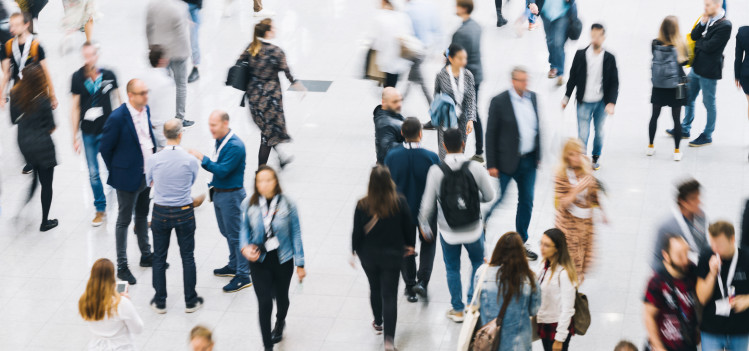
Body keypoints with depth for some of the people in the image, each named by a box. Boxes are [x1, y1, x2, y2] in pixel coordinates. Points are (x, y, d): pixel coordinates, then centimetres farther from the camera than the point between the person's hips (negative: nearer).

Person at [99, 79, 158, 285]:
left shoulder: (146, 110, 0)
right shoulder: (117, 118, -23)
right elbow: (105, 148, -13)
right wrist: (117, 172, -5)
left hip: (147, 174, 7)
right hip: (128, 177, -7)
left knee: (142, 216, 22)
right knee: (124, 221, 5)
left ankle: (146, 255, 36)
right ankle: (122, 266, 14)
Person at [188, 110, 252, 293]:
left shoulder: (235, 145, -23)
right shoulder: (220, 141, 6)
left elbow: (222, 170, -27)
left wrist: (202, 158, -26)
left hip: (231, 195, -9)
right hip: (219, 193, 9)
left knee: (236, 235, -3)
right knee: (227, 233, 21)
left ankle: (243, 276, 3)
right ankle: (234, 266, 36)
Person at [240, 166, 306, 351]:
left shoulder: (287, 204, -11)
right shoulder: (249, 204, -8)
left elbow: (296, 233, -4)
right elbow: (245, 229, 5)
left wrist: (300, 264, -3)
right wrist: (245, 247, -16)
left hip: (283, 260, 0)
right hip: (260, 261, 0)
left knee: (281, 297, 20)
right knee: (264, 303, -6)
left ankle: (280, 323, 55)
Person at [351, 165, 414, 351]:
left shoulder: (362, 205, -17)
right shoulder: (400, 203, -16)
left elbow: (357, 232, -9)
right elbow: (408, 227, -4)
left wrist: (354, 251, 8)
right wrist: (410, 245, 15)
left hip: (369, 255, 1)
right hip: (392, 255, -1)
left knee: (375, 289, 24)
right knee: (390, 295, 3)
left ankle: (378, 323, 44)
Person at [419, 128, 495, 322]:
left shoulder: (436, 171, -15)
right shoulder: (475, 168, -15)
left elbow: (428, 203, -8)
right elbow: (489, 196, -6)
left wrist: (424, 224, 10)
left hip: (448, 232, 0)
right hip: (473, 229, 0)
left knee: (452, 269, 19)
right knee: (478, 263, 26)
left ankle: (457, 309, 27)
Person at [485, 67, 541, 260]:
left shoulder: (532, 97, 3)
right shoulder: (499, 102, -14)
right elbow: (490, 134, -11)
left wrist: (538, 155, 13)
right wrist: (491, 165, -12)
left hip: (529, 161, 6)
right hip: (507, 162, -6)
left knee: (526, 202, 12)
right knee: (497, 198, 3)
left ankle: (520, 243, 25)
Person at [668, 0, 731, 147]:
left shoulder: (724, 25, -20)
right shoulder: (707, 19, 5)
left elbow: (709, 47, -23)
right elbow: (694, 36, 1)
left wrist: (698, 42, -5)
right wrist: (703, 22, -11)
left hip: (709, 71, -9)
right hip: (696, 66, 9)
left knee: (709, 103, 6)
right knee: (688, 99, 20)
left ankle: (707, 136, 19)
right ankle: (685, 130, 35)